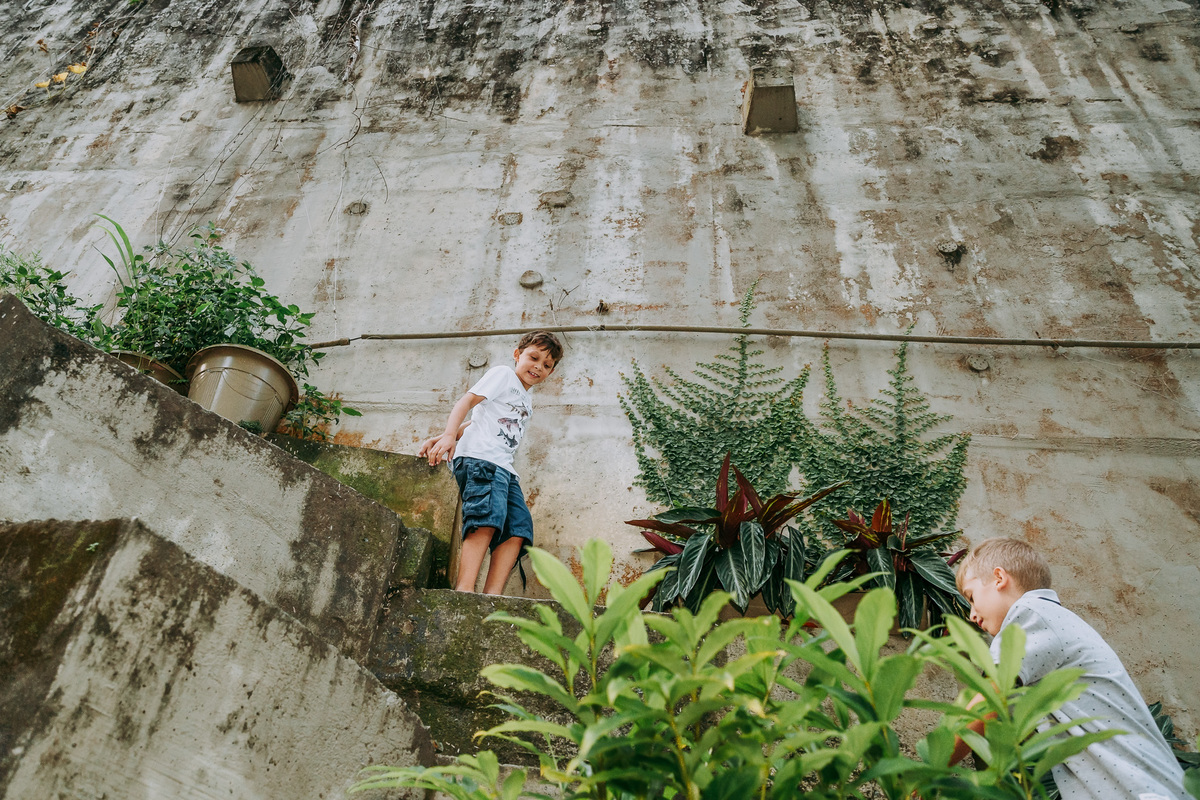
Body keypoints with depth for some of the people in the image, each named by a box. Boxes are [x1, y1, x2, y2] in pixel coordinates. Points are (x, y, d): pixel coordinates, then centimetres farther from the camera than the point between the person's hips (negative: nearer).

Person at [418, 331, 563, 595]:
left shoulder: (527, 404, 32)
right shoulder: (504, 374, 10)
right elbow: (467, 401, -3)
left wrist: (452, 436, 6)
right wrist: (448, 435, -20)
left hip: (504, 469, 8)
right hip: (479, 458, -8)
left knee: (519, 527, -10)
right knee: (488, 516, -28)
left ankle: (492, 594, -20)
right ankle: (465, 589, -36)